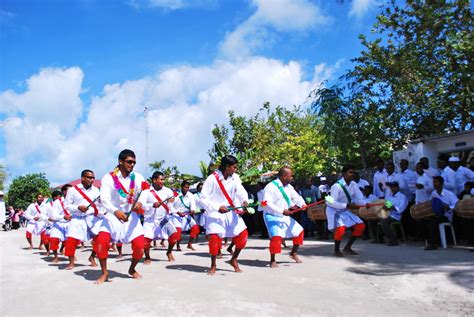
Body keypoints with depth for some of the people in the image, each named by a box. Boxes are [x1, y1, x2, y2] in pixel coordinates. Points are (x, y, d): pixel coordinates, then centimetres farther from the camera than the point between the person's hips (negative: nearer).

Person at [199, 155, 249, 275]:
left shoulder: (235, 178, 0)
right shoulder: (212, 179, -14)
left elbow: (240, 190, -15)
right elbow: (203, 199, -14)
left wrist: (244, 200, -36)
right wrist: (218, 207, -24)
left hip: (231, 212, 5)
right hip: (215, 213, -4)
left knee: (243, 235, -2)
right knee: (214, 237, -17)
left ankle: (234, 260, 22)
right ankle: (213, 265, 9)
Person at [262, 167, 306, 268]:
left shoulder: (289, 187, 7)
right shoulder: (270, 187, -18)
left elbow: (296, 197, 7)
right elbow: (267, 204, -26)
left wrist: (302, 204, -17)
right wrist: (282, 211, -33)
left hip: (285, 217, 8)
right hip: (272, 217, -8)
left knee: (299, 231, 10)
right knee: (276, 237, -24)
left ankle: (293, 253, 31)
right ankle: (272, 260, -3)